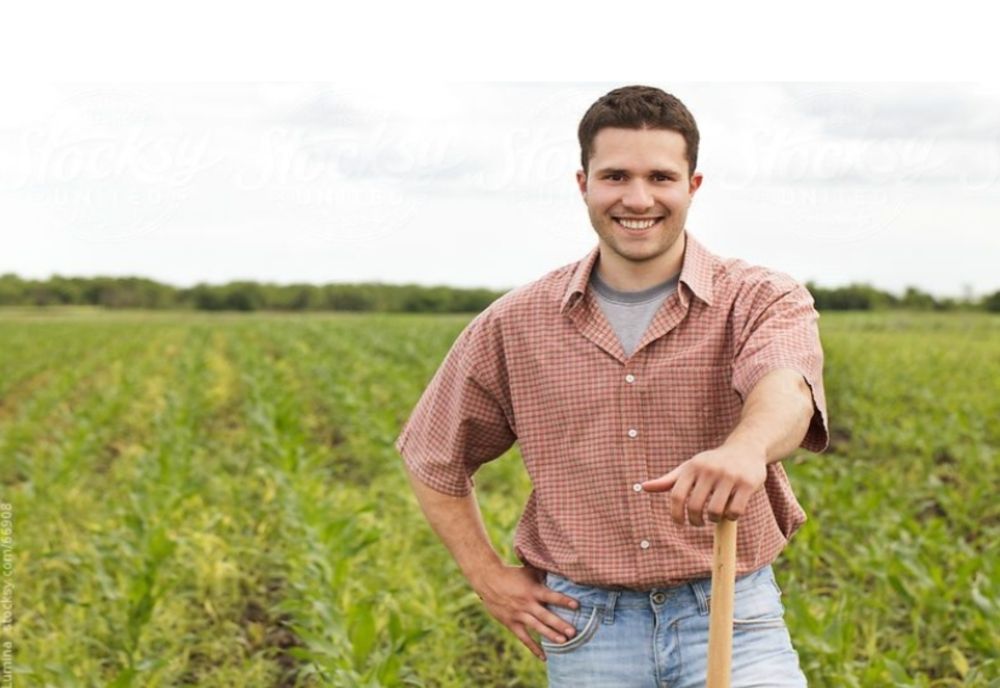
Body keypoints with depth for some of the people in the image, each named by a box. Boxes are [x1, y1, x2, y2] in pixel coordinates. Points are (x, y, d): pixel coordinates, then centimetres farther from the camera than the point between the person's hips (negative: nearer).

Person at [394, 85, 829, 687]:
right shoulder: (515, 325, 3)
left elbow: (786, 383, -28)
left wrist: (747, 447, -51)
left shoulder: (760, 300, -4)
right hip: (587, 629, 2)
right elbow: (434, 458, 17)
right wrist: (488, 576, 7)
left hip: (730, 618, -2)